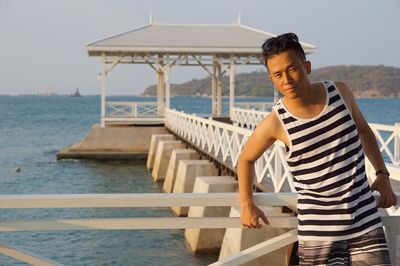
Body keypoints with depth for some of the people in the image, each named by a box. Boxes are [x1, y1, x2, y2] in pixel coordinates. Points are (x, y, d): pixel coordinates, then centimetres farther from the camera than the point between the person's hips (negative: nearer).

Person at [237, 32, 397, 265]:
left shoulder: (340, 92, -2)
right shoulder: (275, 123, -12)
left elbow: (363, 129, 18)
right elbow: (246, 159, 8)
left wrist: (382, 174, 12)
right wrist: (247, 204, 1)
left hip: (366, 222, 3)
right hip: (318, 233, -3)